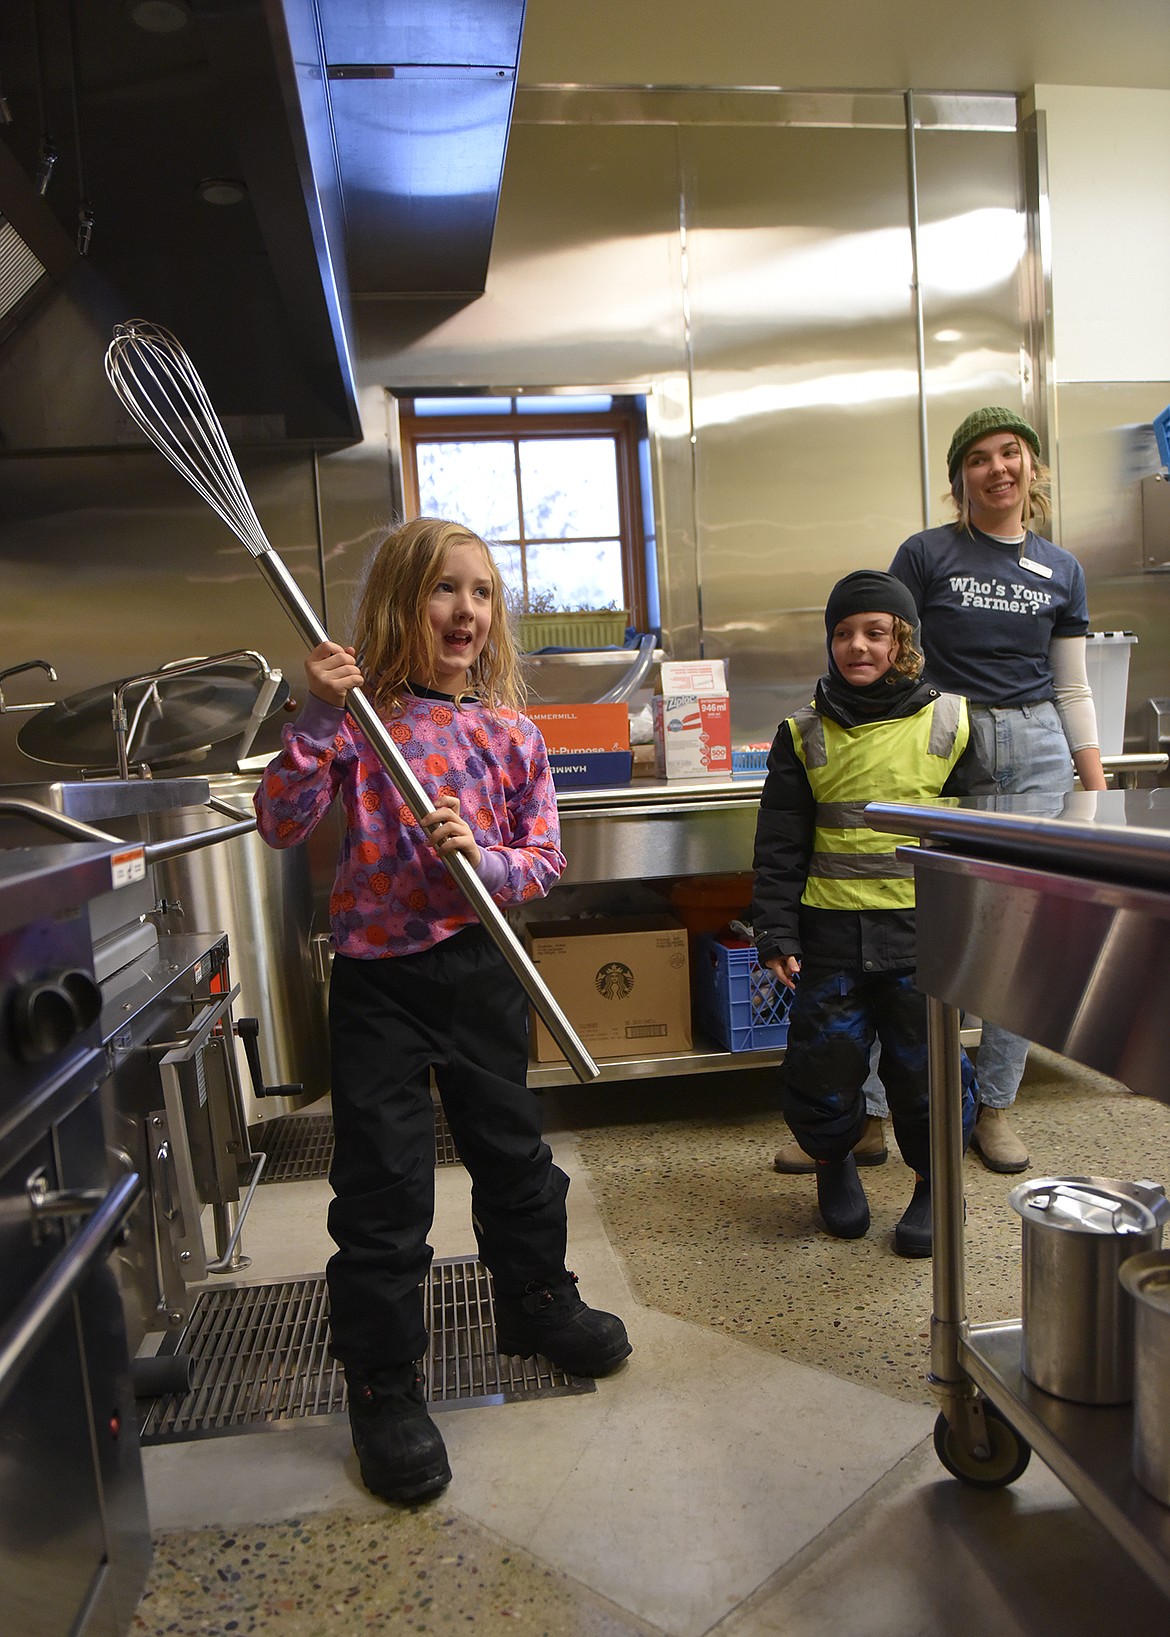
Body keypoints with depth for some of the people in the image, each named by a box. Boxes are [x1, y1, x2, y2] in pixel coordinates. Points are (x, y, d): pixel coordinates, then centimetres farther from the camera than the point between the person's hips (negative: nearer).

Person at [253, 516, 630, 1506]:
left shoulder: (510, 731, 0)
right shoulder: (360, 718, -7)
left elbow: (545, 859, 2)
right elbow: (281, 825, -15)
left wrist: (484, 858, -18)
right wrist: (319, 720, -25)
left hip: (481, 968, 3)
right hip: (379, 976, -3)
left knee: (512, 1150, 20)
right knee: (382, 1188, 4)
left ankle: (538, 1304, 45)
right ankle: (384, 1385, 24)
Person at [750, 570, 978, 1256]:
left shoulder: (949, 722, 3)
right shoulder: (805, 735, 4)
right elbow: (780, 845, 4)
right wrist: (776, 932, -2)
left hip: (923, 929, -1)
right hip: (831, 931, 1)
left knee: (924, 1064, 5)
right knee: (822, 1066, 5)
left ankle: (934, 1183, 30)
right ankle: (835, 1162, 35)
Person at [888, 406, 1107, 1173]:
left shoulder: (1062, 571, 11)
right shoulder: (925, 555, 1)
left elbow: (1073, 690, 13)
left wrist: (1099, 793, 8)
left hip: (1037, 752, 4)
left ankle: (996, 1108, 22)